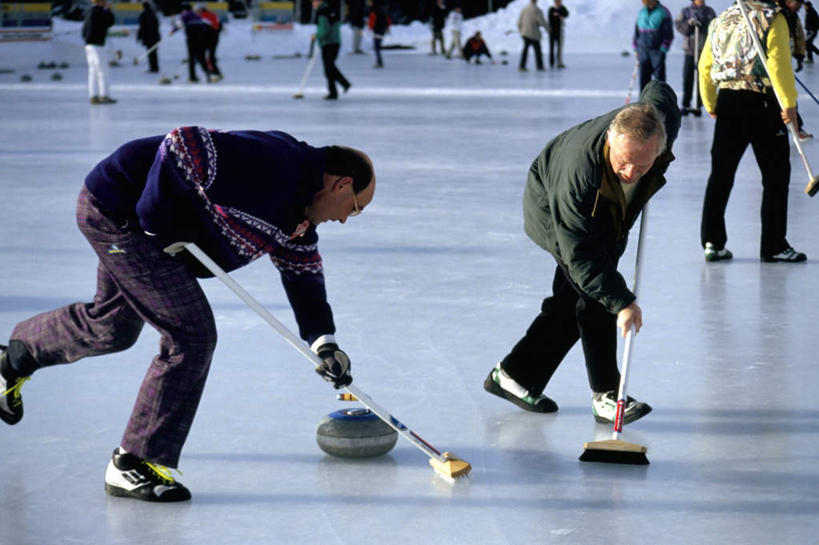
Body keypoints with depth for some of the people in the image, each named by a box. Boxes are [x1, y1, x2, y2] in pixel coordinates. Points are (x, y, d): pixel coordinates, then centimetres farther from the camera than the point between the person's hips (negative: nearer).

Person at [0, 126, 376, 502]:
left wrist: (323, 342, 3)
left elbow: (304, 272, 14)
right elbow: (182, 144, -31)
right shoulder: (272, 163, -26)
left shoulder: (299, 210, 6)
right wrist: (157, 224, -22)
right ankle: (132, 463, -3)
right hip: (119, 213, -11)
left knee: (114, 326, 28)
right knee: (191, 336, -13)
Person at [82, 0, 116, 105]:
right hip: (97, 45, -9)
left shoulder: (90, 12, 14)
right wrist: (107, 9, 2)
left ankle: (93, 96, 9)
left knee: (93, 72, 9)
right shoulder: (99, 11, -14)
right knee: (103, 71, -6)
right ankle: (104, 96, -7)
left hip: (89, 44, 9)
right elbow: (110, 22, -8)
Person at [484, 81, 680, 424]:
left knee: (571, 299, 10)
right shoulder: (579, 169, -45)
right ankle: (606, 395, -7)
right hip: (550, 206, -6)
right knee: (594, 294, -17)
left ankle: (513, 374, 22)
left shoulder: (663, 124, -32)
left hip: (607, 215, 6)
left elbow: (657, 89, -4)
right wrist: (622, 302, -40)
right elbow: (581, 255, -37)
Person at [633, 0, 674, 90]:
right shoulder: (641, 13, 11)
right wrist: (636, 49, 12)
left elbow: (668, 34, -5)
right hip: (643, 51, 5)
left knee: (659, 76, -4)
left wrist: (663, 49, -10)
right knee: (643, 77, 4)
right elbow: (636, 32, 18)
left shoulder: (663, 12, -4)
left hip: (657, 51, -4)